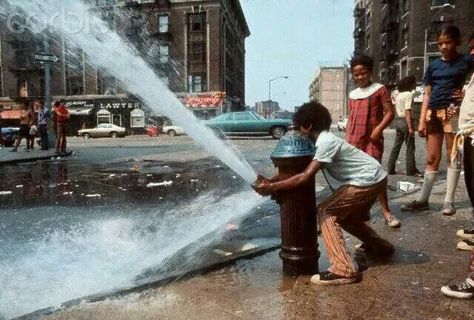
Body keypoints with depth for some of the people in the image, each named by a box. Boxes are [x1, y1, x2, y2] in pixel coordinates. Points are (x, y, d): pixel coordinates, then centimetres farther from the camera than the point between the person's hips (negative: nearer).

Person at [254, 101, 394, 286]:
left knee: (326, 212, -12)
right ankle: (380, 247, 44)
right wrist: (271, 180, -3)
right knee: (347, 216, 25)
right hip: (374, 180, 10)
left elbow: (305, 177, -26)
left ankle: (343, 270, -15)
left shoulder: (326, 142, -21)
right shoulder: (322, 140, 9)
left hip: (369, 181, -10)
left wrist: (273, 187, -21)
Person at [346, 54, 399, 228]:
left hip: (372, 139, -5)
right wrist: (348, 138, 10)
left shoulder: (380, 89, -1)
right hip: (354, 140, 5)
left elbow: (390, 113, -6)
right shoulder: (352, 95, 14)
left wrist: (379, 128, -19)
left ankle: (386, 211, 0)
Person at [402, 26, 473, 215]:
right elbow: (427, 95, 10)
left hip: (453, 113, -3)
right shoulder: (434, 65, 12)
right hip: (433, 114, 4)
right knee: (432, 158, 7)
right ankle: (423, 200, 10)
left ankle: (449, 201, 9)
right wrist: (422, 120, 3)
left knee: (453, 156, 2)